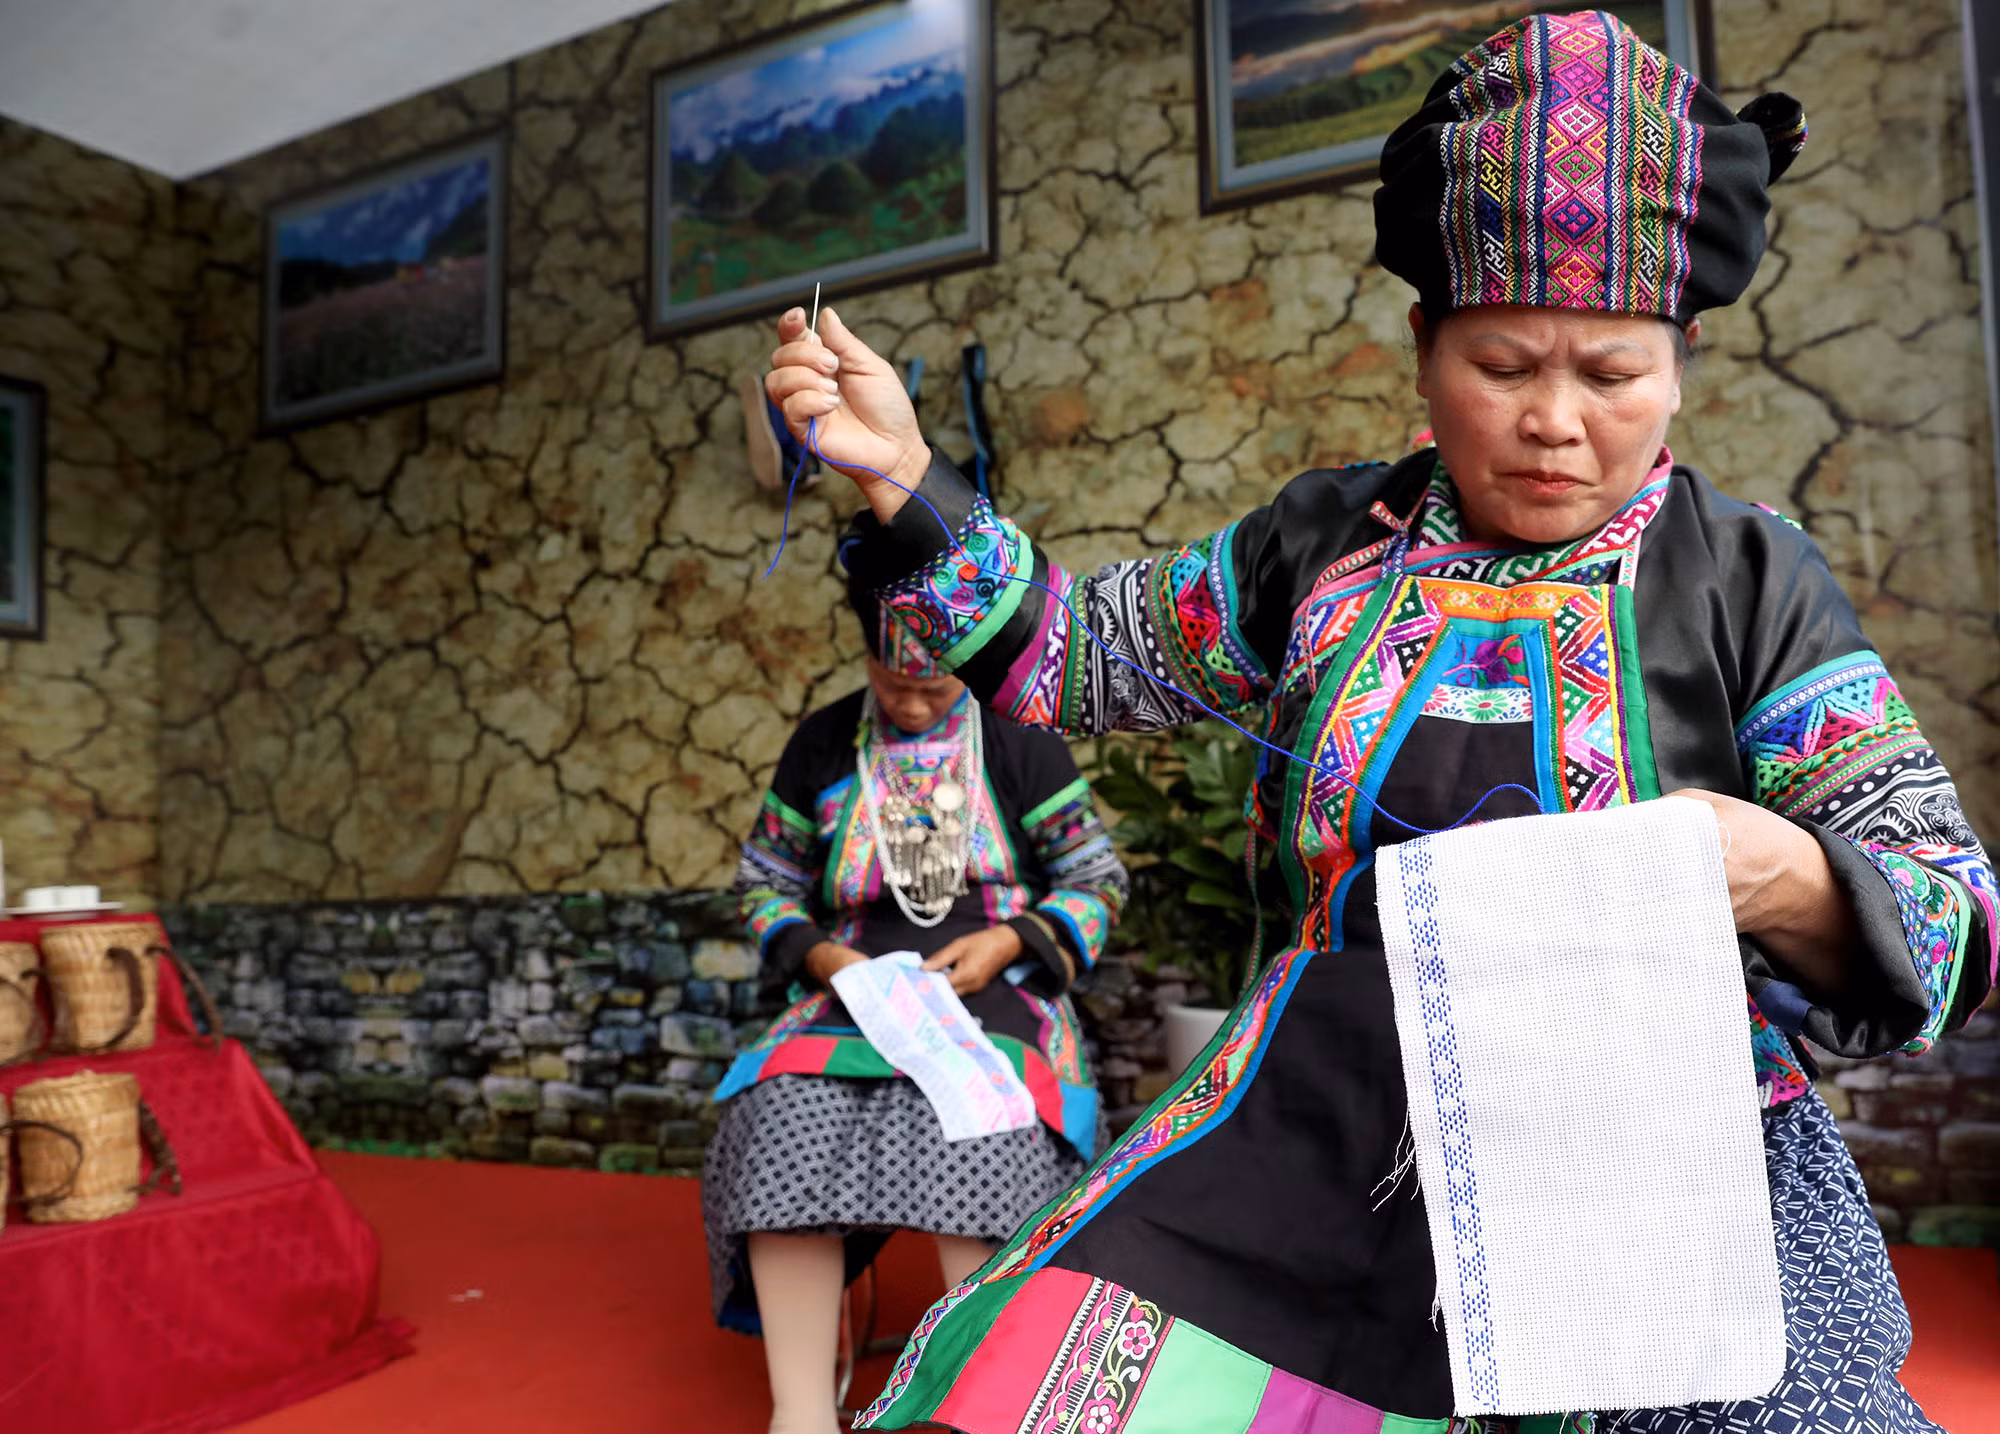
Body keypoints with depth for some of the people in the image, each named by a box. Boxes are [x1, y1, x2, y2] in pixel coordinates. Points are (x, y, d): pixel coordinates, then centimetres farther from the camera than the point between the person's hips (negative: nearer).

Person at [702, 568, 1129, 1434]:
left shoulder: (1017, 741, 5)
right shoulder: (823, 744, 10)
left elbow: (1098, 882, 7)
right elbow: (764, 882, 14)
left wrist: (1008, 941, -10)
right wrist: (821, 956, -5)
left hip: (994, 988, -1)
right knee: (785, 1115, -31)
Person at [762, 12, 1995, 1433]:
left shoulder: (1745, 580, -4)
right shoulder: (1328, 545, 3)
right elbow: (1071, 654, 12)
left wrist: (1788, 885, -26)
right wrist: (905, 477, 2)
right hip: (1333, 1126, 2)